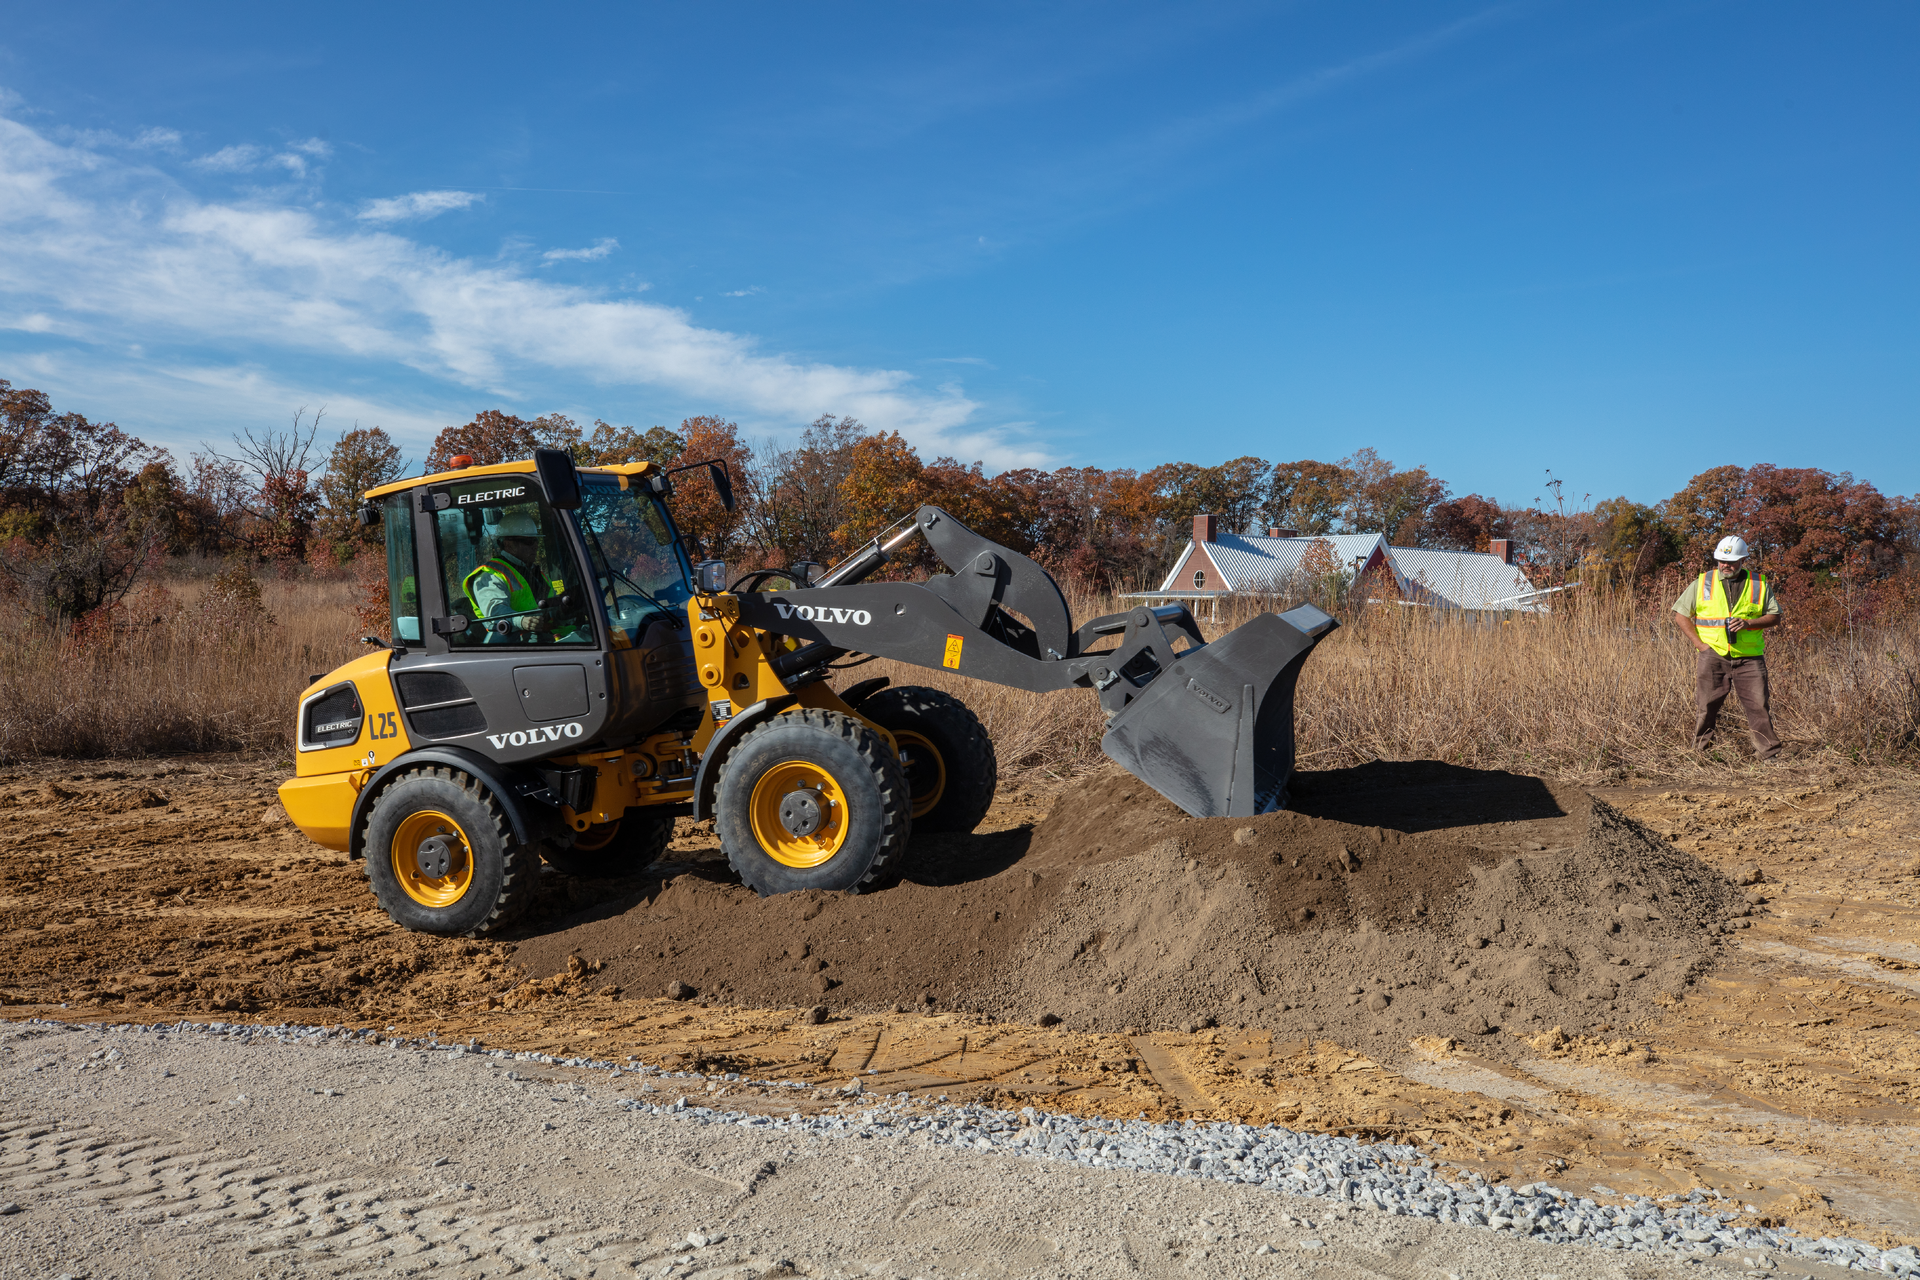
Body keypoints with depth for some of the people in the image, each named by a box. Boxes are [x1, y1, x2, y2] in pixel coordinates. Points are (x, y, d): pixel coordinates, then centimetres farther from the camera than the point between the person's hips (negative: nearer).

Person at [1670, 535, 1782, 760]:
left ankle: (1769, 754, 4)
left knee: (1759, 706, -3)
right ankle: (1699, 754, 10)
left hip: (1749, 658, 0)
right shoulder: (1702, 583, 6)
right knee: (1706, 708, 0)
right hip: (1712, 657, 0)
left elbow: (1775, 617, 8)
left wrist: (1748, 623, -11)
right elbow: (1680, 615, 8)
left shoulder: (1759, 584, 7)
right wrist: (1699, 643, -2)